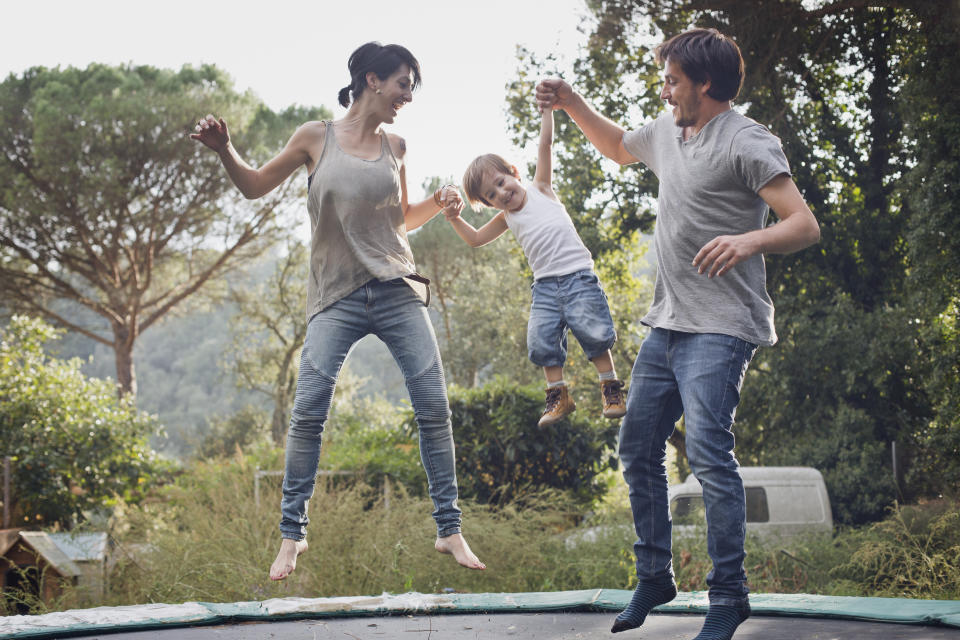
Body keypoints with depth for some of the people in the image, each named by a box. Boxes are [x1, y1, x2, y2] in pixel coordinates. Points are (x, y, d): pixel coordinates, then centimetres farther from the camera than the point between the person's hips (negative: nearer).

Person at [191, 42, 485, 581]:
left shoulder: (395, 147, 11)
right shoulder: (316, 139, 4)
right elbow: (255, 187, 12)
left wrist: (437, 204, 4)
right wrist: (225, 150, -5)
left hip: (397, 291, 3)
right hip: (337, 298, -2)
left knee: (434, 405, -6)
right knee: (308, 411, -13)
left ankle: (450, 529, 3)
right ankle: (293, 532, 0)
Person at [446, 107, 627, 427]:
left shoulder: (540, 189, 7)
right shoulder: (507, 218, 16)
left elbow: (545, 144, 3)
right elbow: (476, 238, 24)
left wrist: (546, 107, -1)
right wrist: (456, 220, 9)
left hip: (578, 275, -4)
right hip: (545, 285, 4)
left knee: (592, 331, -13)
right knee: (541, 340, -5)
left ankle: (611, 388, 2)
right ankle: (558, 395, 11)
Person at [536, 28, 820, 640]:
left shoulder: (748, 142, -11)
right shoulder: (666, 131, 15)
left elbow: (805, 224, -19)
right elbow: (618, 145, 37)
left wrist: (750, 239, -38)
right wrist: (571, 103, 25)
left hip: (719, 329, -9)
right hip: (665, 324, 9)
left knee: (707, 449, -19)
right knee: (639, 449, 12)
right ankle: (654, 577, 25)